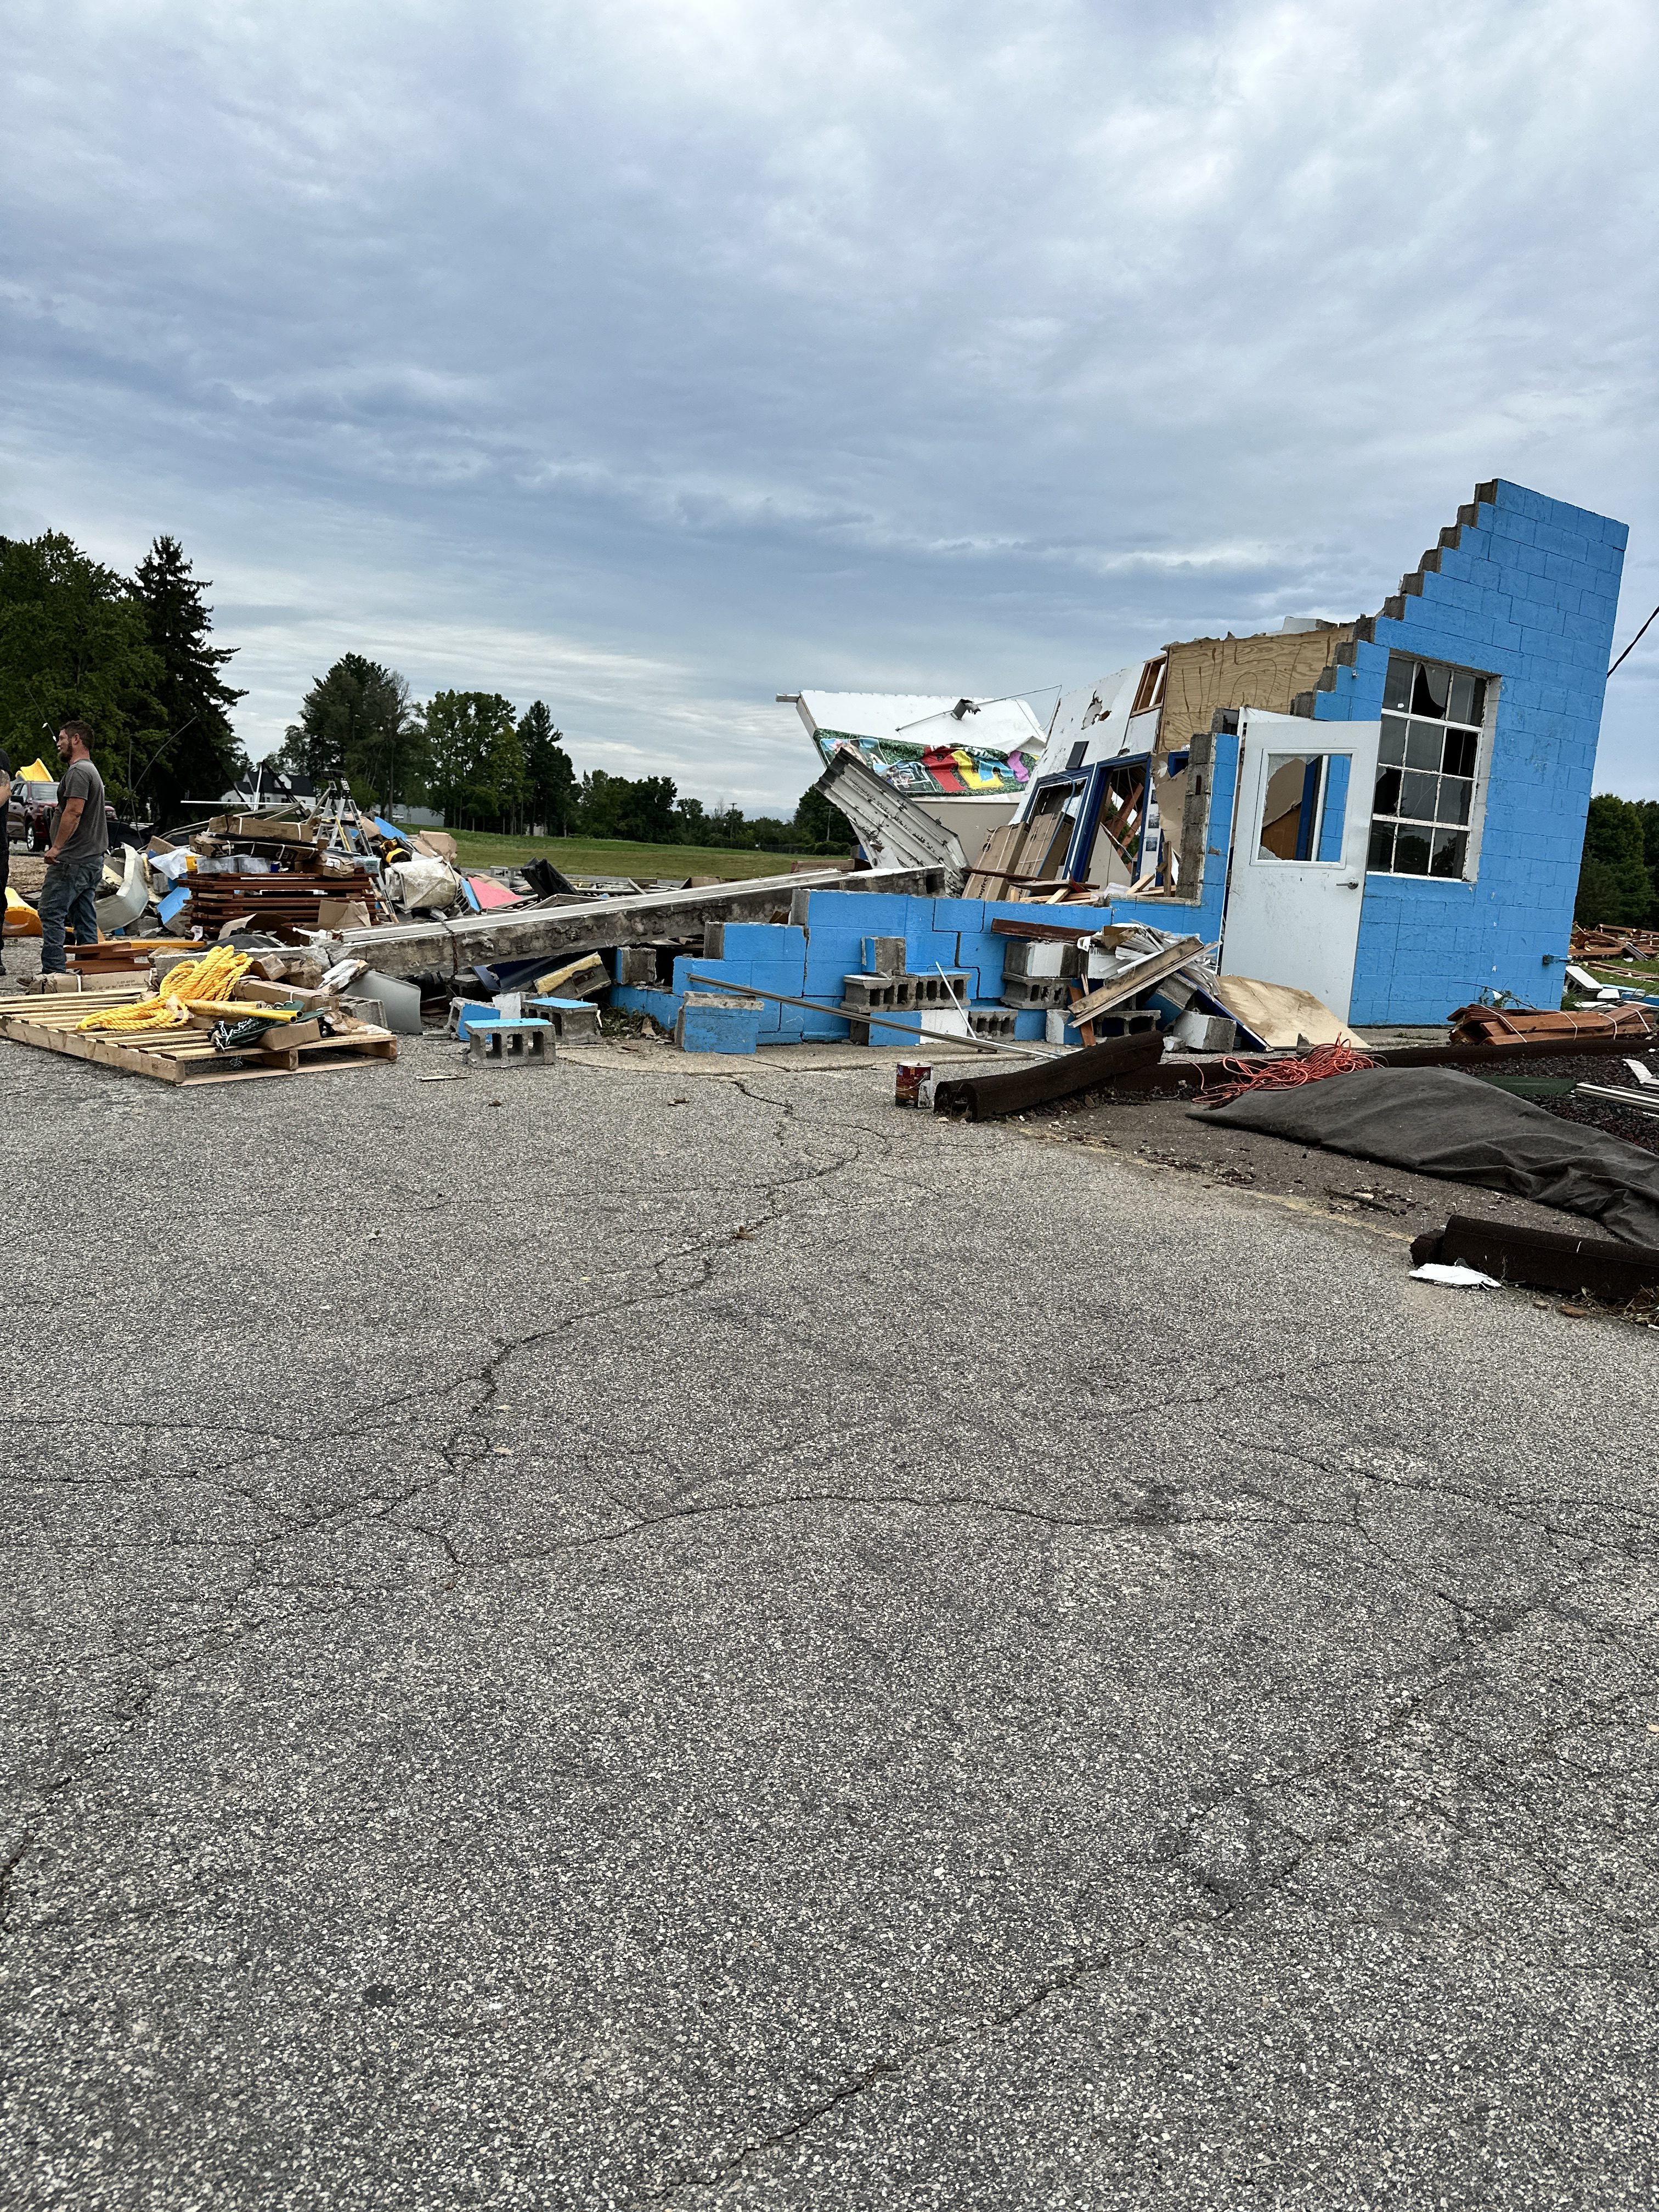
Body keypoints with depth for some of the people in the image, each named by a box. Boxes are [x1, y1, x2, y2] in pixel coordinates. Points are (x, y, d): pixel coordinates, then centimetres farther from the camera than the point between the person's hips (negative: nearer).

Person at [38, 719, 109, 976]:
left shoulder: (77, 771, -11)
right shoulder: (93, 771, 22)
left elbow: (74, 812, -21)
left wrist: (57, 847, -21)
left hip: (72, 861, -10)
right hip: (93, 858, 10)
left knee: (52, 914, -10)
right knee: (85, 920, 10)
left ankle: (53, 969, -14)